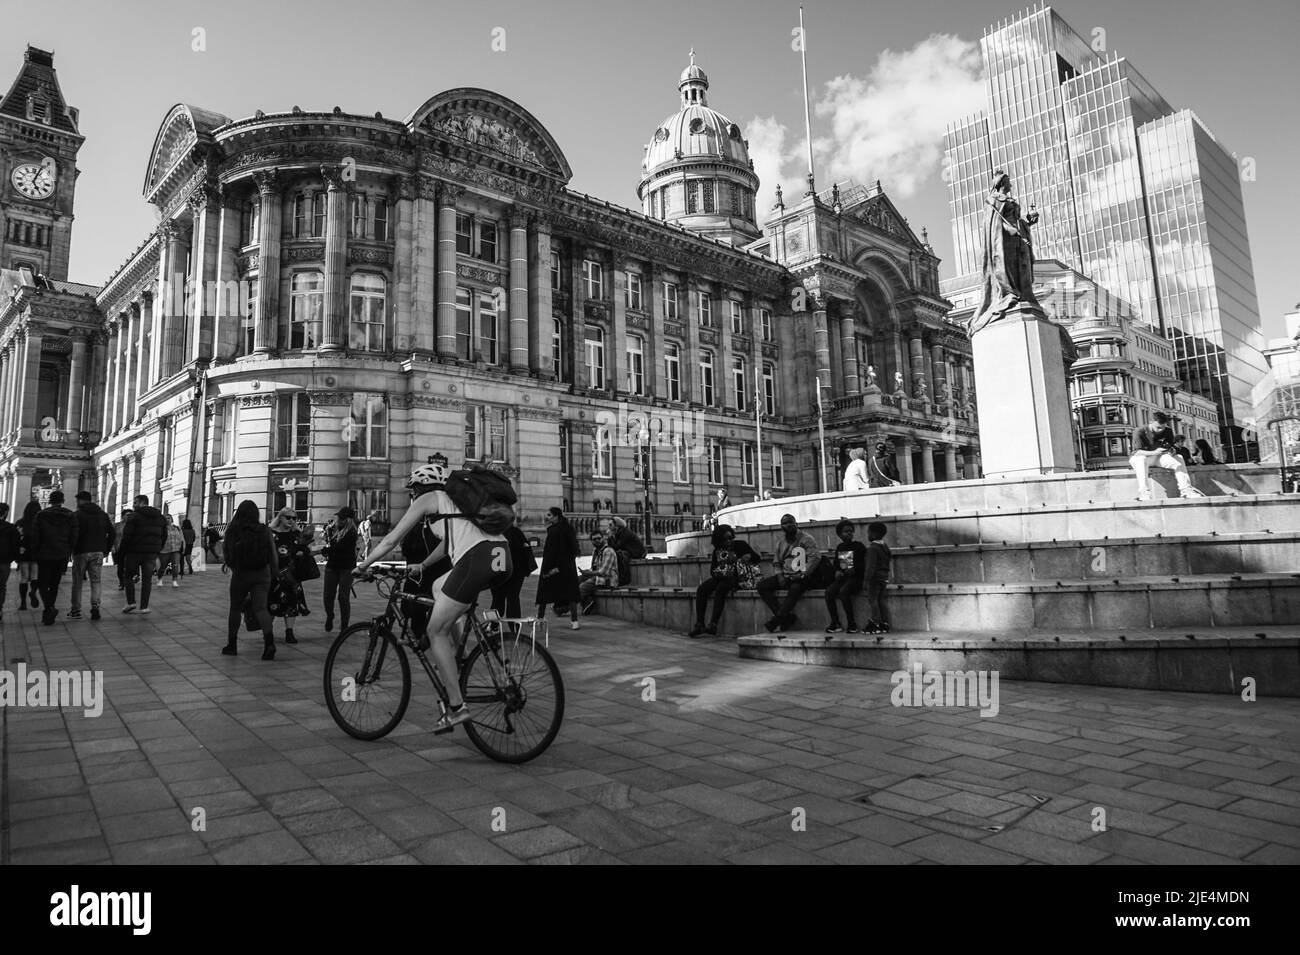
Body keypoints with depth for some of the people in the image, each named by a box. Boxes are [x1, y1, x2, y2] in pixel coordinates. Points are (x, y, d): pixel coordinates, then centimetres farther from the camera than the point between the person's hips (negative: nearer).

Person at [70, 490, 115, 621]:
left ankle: (75, 610, 13)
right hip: (98, 552, 4)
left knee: (77, 582, 8)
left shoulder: (77, 515, -6)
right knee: (95, 581, 6)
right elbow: (113, 533, 8)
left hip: (81, 552, -3)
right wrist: (107, 549, 13)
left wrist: (71, 549, -3)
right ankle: (95, 607, -9)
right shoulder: (103, 515, 10)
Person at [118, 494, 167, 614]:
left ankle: (131, 603, 2)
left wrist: (123, 552, -3)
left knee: (128, 576, 11)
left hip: (134, 551, -4)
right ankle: (143, 607, 4)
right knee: (147, 579, 5)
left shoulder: (134, 516, -8)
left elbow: (126, 535, -12)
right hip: (151, 553, 4)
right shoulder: (160, 517, 11)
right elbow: (164, 536, 15)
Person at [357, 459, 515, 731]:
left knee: (436, 631, 7)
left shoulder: (429, 499, 15)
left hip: (476, 560, -7)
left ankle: (457, 706, 7)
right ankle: (452, 661, 26)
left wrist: (363, 565, 34)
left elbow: (391, 540, 19)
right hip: (503, 558, 8)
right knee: (438, 587, 30)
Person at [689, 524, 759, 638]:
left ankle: (713, 625, -35)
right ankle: (699, 624, -22)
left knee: (720, 589, -34)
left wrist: (749, 556, -20)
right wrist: (722, 574, -12)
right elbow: (712, 570, 8)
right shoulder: (717, 551, 10)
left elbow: (757, 558, 2)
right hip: (720, 577, 5)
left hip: (735, 577, -5)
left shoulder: (740, 545, 2)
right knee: (701, 589, -20)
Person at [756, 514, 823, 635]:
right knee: (762, 585, -13)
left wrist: (804, 574, -20)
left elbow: (816, 556, -12)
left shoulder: (806, 538, -2)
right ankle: (787, 617, -22)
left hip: (803, 576, -6)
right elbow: (777, 563, 20)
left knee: (795, 588, -38)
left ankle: (776, 620, -31)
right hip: (786, 576, 6)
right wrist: (780, 575, 0)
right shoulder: (780, 543, 15)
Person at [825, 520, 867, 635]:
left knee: (843, 591, -33)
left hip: (856, 577, -5)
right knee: (829, 591, -23)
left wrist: (854, 569, -18)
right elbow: (836, 563, 25)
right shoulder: (839, 548, 17)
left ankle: (852, 624, -23)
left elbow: (865, 564, -3)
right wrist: (837, 571, 4)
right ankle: (835, 624, -20)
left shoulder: (859, 546, 2)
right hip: (842, 577, 5)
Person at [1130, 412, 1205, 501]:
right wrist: (1154, 452, -38)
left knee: (1178, 459, -16)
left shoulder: (1167, 432, -2)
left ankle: (1185, 489, -15)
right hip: (1142, 457, -5)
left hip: (1160, 457, 5)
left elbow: (1171, 446, 5)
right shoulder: (1139, 432, -18)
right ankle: (1144, 492, -46)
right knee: (1141, 460, -39)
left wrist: (1172, 451, -21)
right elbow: (1136, 452, -24)